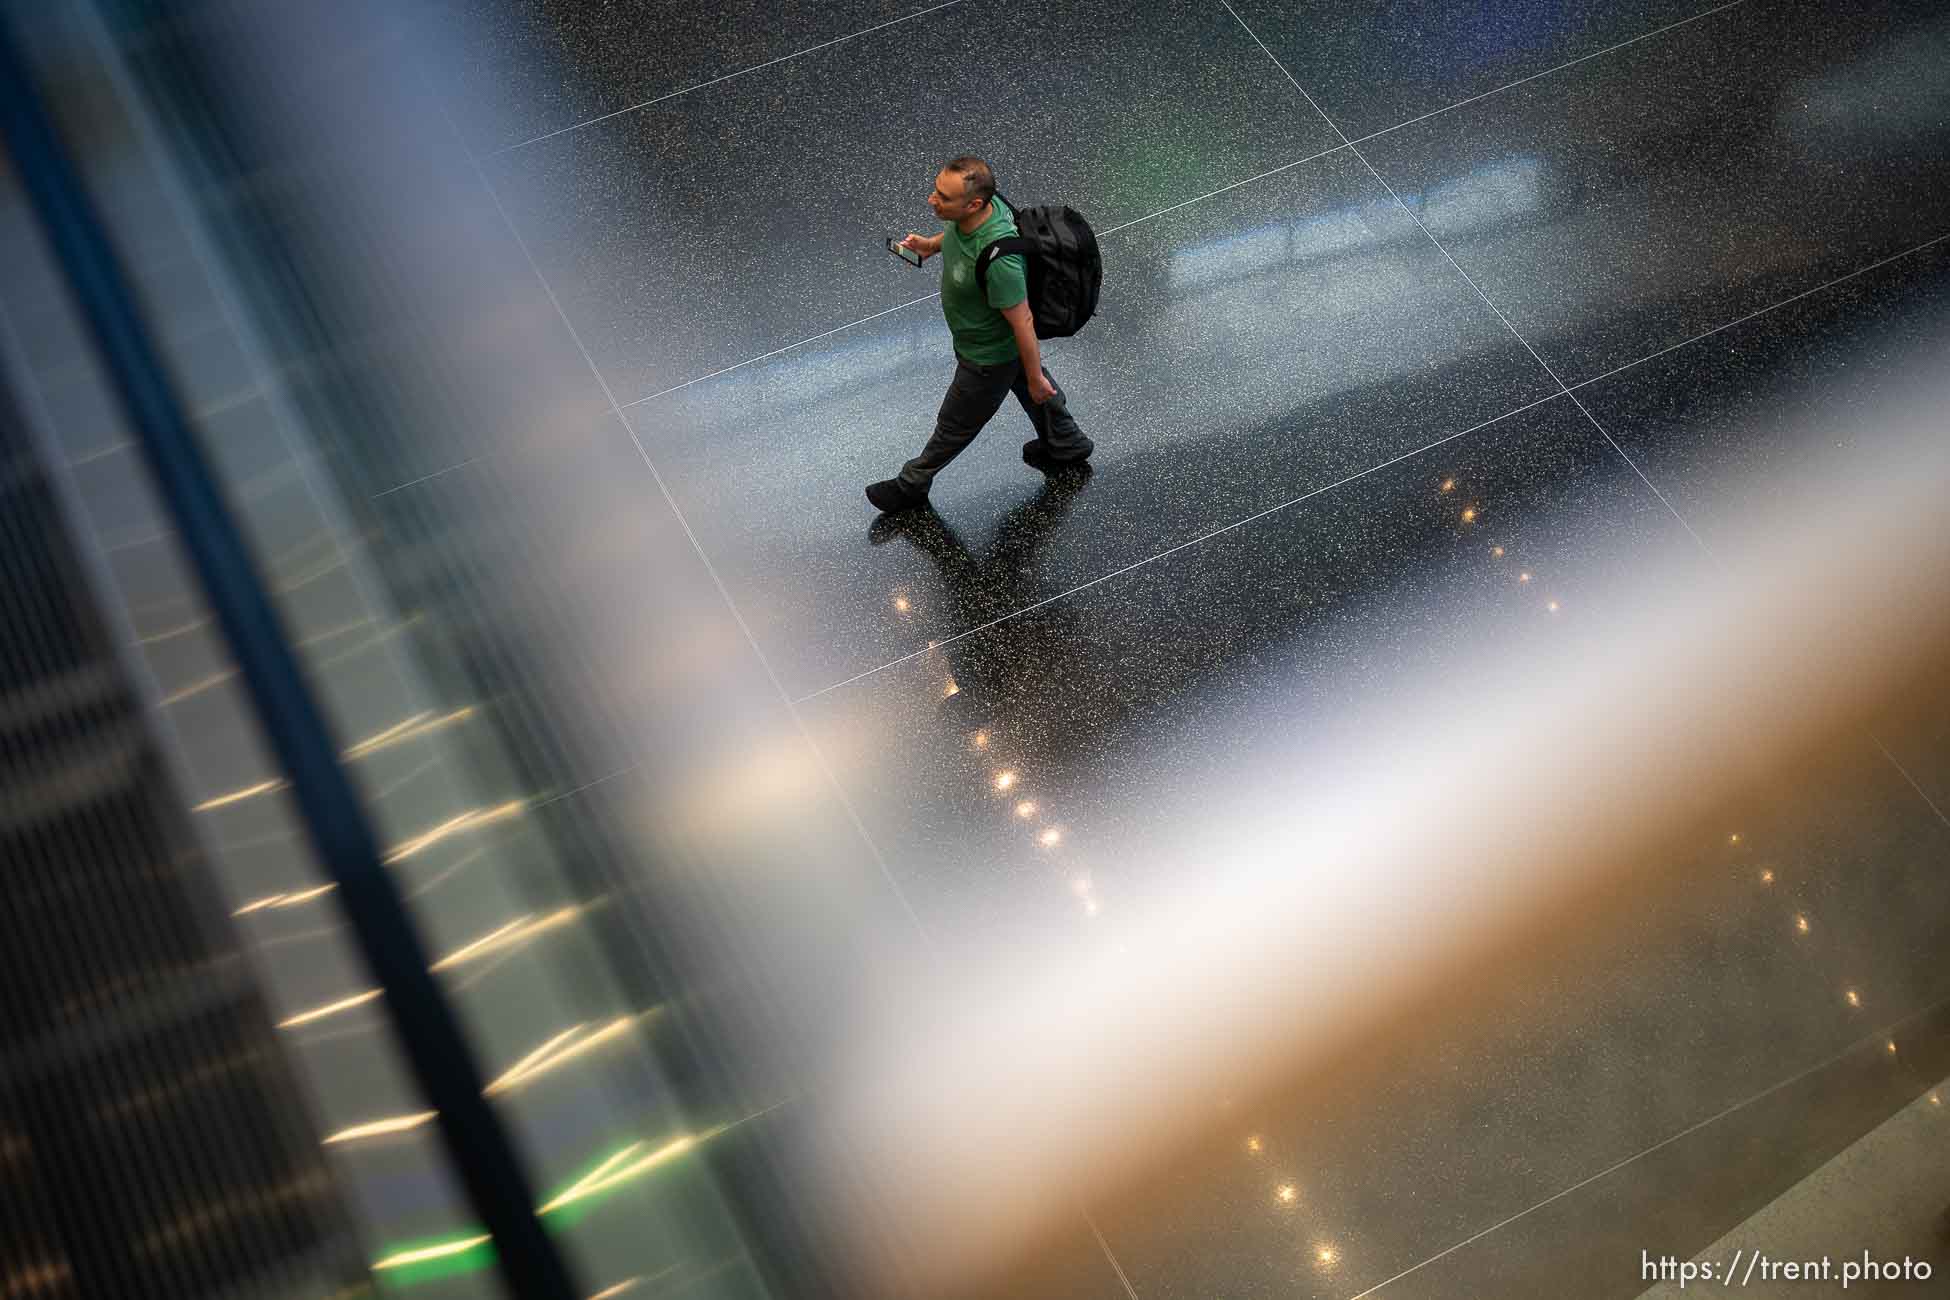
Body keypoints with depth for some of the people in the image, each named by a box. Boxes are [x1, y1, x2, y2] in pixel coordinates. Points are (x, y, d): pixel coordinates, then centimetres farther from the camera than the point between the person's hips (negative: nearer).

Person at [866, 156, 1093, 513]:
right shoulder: (985, 203, -22)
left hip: (988, 356, -8)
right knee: (1027, 386, 33)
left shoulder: (996, 259, -46)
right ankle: (1065, 444, 58)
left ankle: (912, 486, 41)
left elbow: (1022, 323, -32)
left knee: (955, 424, 18)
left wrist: (1035, 379, -19)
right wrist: (932, 244, -4)